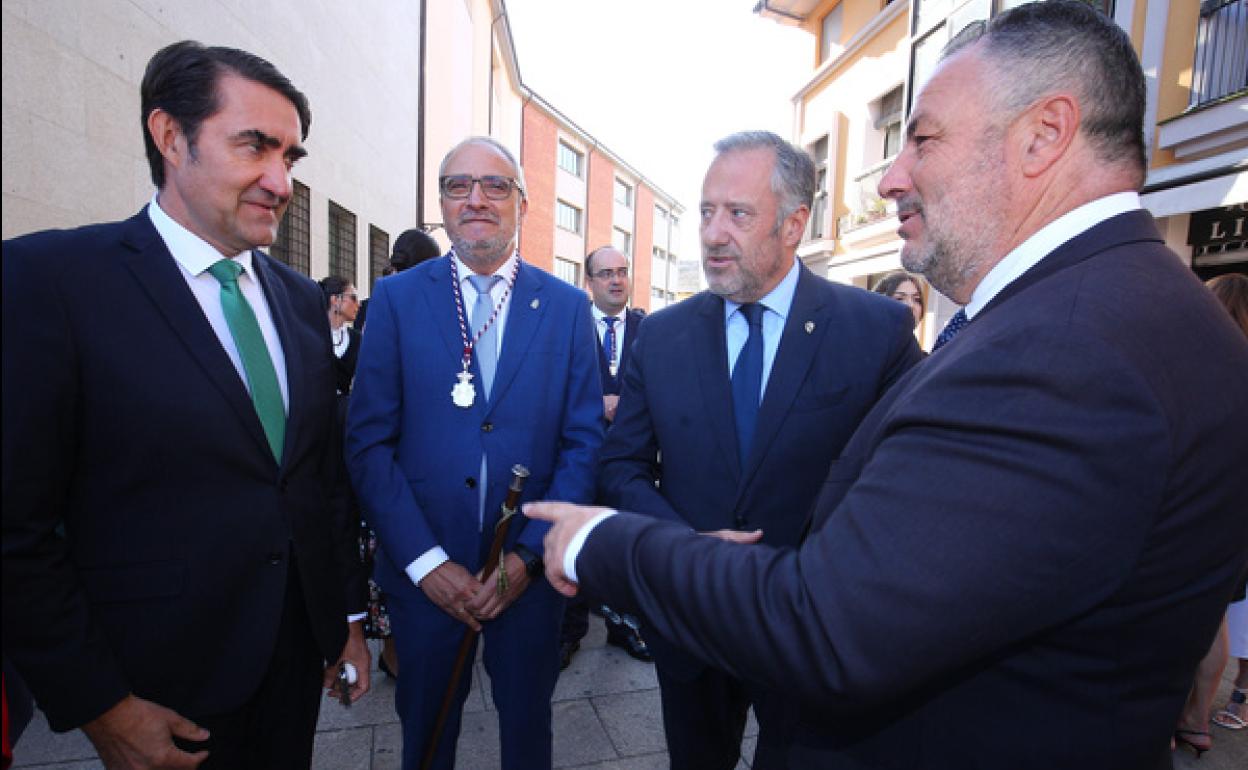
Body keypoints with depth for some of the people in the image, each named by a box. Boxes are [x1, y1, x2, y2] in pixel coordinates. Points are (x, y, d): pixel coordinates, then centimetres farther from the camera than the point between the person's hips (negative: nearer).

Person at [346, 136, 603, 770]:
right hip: (422, 573, 0)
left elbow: (583, 442, -3)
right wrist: (426, 561, -12)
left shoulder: (567, 306, -1)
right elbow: (369, 443, -6)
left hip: (532, 571, 1)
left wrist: (529, 554, -10)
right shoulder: (397, 298, -2)